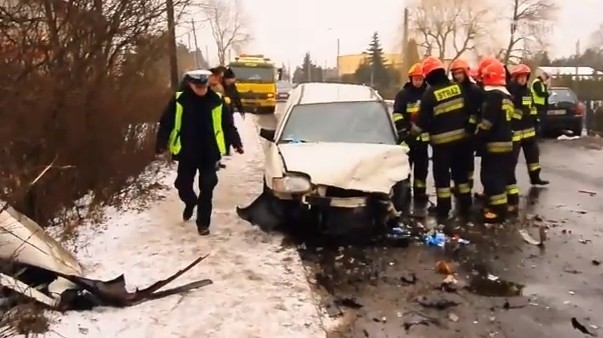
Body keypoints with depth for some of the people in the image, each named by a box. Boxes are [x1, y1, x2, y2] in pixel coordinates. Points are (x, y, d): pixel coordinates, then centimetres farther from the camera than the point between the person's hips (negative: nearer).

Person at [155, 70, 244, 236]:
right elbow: (166, 123, -2)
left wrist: (236, 142, 0)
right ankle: (190, 203, 43)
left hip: (209, 153, 0)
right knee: (183, 185, 9)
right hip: (186, 153, 0)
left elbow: (228, 124, 5)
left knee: (207, 188, 2)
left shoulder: (216, 100, -3)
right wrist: (161, 143, -9)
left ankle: (203, 222, 16)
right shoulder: (179, 100, -6)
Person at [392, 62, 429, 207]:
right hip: (408, 138, -3)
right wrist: (403, 133, -17)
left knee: (421, 168, 11)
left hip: (422, 137, 4)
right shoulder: (403, 95, -1)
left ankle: (420, 197, 21)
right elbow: (397, 116, -8)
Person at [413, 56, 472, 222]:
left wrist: (414, 132, 7)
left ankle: (443, 209, 6)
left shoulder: (430, 93, -14)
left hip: (441, 140, -5)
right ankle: (465, 205, 23)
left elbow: (423, 121, -10)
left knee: (441, 174, 3)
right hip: (460, 136, 5)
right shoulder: (457, 87, 0)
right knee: (460, 171, 16)